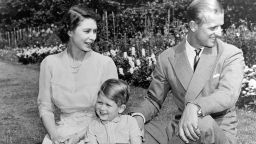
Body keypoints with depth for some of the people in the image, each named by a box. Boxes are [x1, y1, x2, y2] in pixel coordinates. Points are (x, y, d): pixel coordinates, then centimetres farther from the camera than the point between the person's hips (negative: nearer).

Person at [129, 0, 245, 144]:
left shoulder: (232, 54, -5)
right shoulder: (167, 58, 2)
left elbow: (228, 94, -22)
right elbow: (154, 100, 9)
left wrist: (195, 108, -41)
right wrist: (139, 116, -14)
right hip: (179, 130, 2)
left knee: (201, 122, -37)